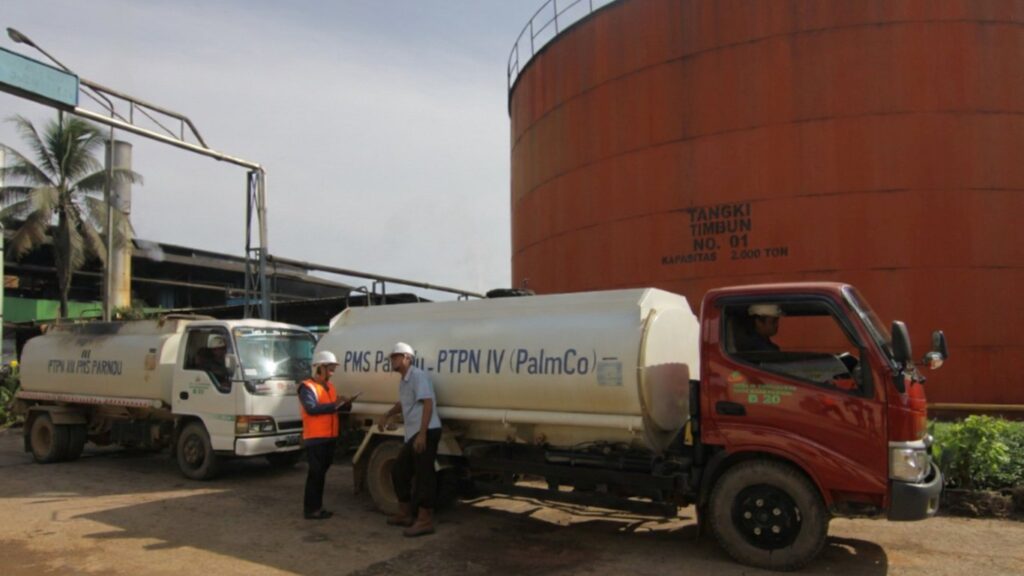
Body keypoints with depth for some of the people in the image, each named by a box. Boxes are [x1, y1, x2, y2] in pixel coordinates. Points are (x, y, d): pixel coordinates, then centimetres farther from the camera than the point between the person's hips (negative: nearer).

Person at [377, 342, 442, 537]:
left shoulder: (418, 375, -13)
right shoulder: (403, 381, 17)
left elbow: (428, 403, -21)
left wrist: (422, 433, -26)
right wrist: (386, 416, 28)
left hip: (426, 432, -10)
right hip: (413, 434, 10)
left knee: (424, 475, -6)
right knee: (399, 471, 15)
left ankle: (425, 521, 0)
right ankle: (405, 514, 27)